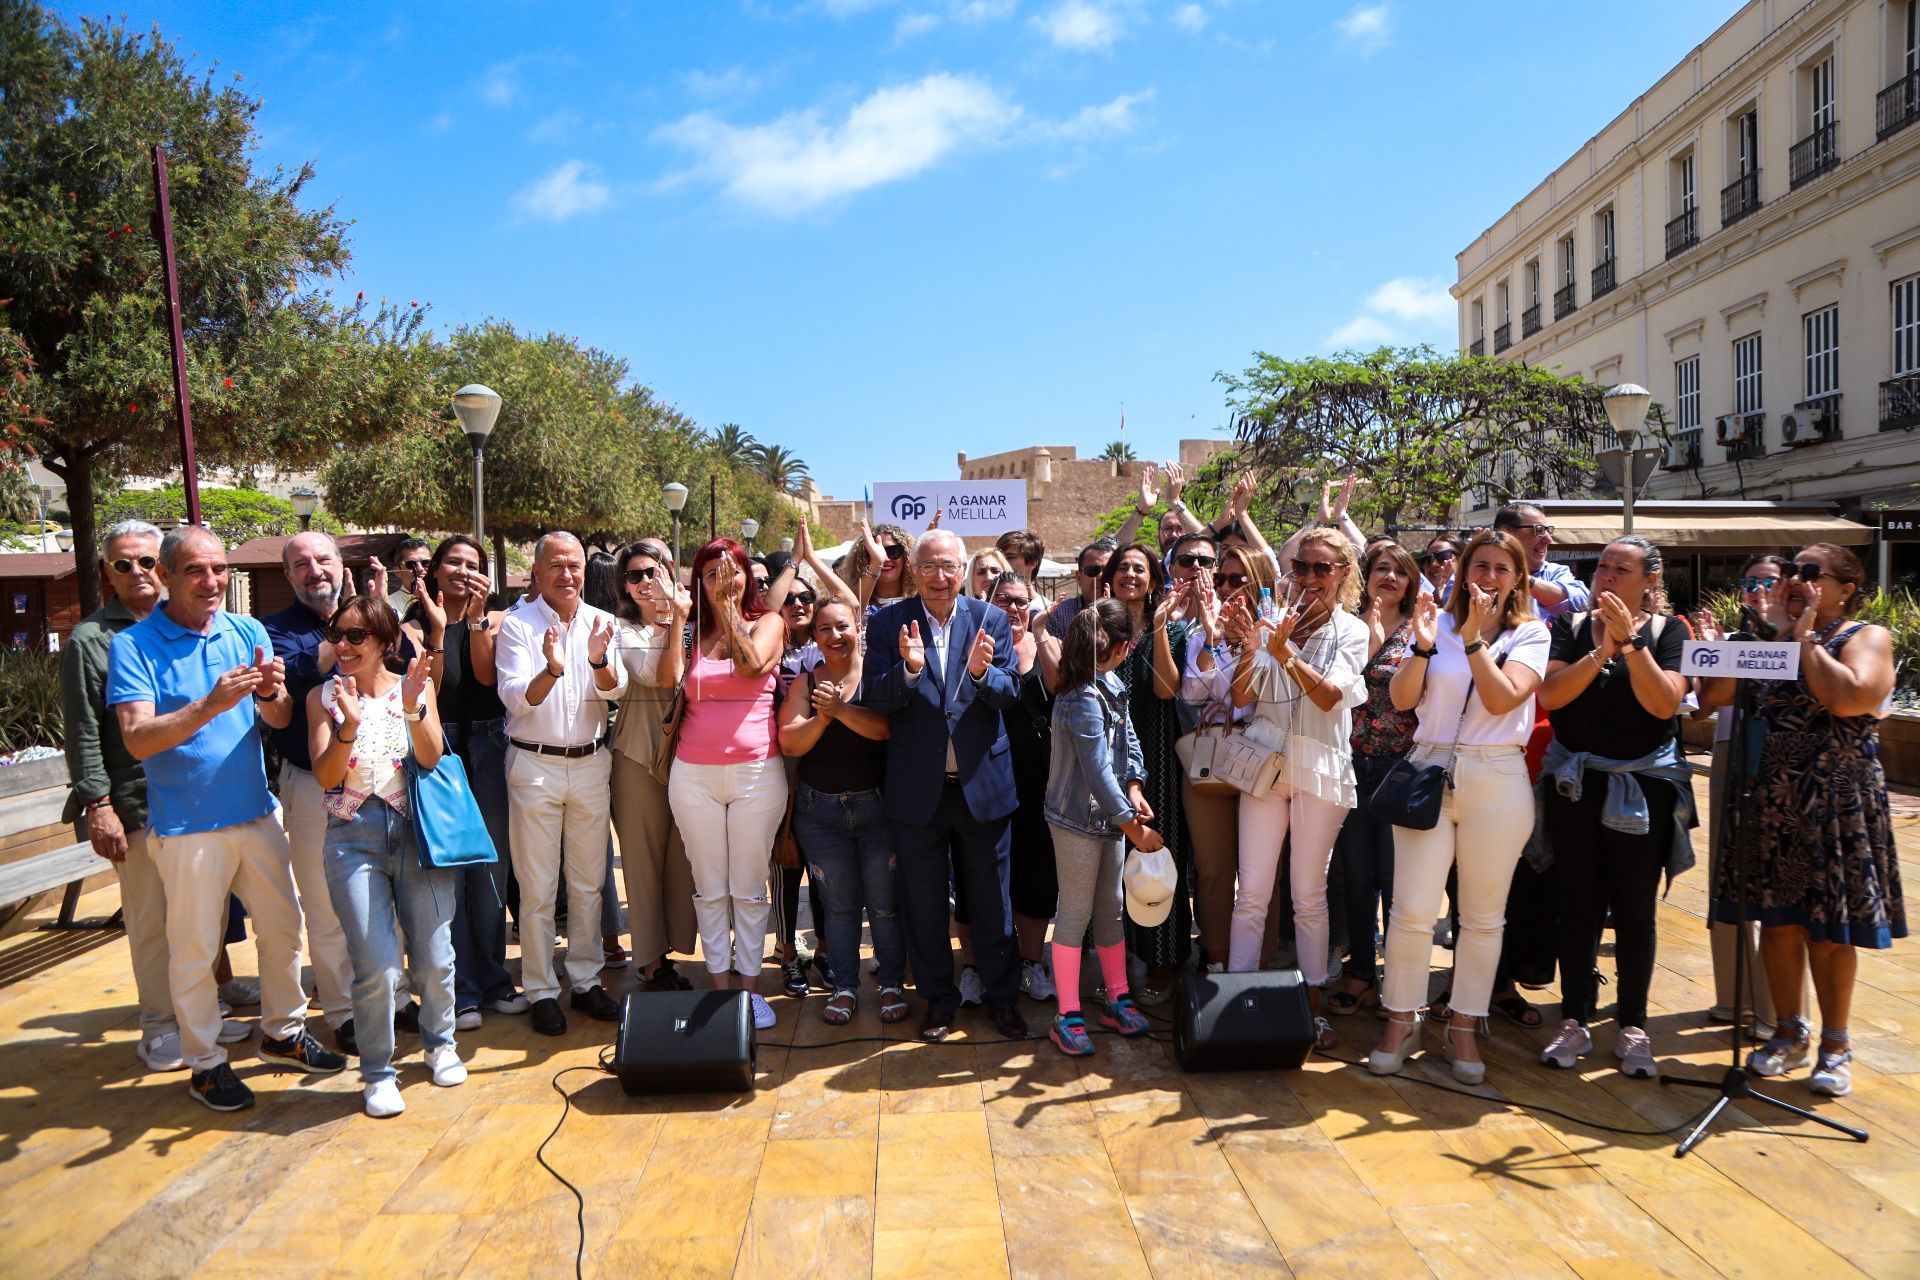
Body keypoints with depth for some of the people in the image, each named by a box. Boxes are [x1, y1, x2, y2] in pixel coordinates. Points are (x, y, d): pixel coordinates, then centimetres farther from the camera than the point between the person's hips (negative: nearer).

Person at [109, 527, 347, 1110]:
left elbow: (280, 720, -2)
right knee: (194, 950, 6)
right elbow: (137, 739, -19)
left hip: (257, 814, 5)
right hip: (187, 825, -4)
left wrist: (271, 694, -25)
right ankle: (205, 1063, 22)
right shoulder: (133, 645, -9)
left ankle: (283, 1031, 33)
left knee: (283, 928, 14)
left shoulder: (248, 633, 3)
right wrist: (210, 705, -33)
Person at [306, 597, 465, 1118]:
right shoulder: (323, 697, 4)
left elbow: (430, 759, -9)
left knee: (433, 958, 5)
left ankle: (439, 1042, 32)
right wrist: (348, 727, -23)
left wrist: (413, 708, -25)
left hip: (417, 833, 1)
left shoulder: (416, 686, 3)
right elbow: (324, 776, -6)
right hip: (353, 840, 0)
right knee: (376, 967, -6)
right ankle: (377, 1071, 15)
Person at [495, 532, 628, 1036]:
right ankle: (541, 990, 14)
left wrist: (598, 661, -29)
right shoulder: (517, 624, -6)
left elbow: (616, 689, -8)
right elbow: (515, 698, -15)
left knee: (588, 881, 11)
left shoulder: (601, 622, 4)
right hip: (535, 764, -3)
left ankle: (586, 979, 23)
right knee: (538, 887, 3)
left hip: (591, 763, 3)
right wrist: (550, 670, -34)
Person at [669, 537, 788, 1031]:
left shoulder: (767, 623, 4)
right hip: (694, 772, 2)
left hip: (756, 771, -2)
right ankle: (719, 985, 18)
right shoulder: (691, 631, 12)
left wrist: (728, 607, -14)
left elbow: (752, 664, -16)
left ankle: (749, 985, 15)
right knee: (709, 888, 8)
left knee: (750, 888, 5)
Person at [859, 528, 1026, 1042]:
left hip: (982, 782, 0)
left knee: (991, 899, 13)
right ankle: (938, 998, 31)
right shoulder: (888, 624, -3)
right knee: (924, 903, 14)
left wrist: (982, 671, -28)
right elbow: (874, 699, -10)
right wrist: (909, 668, -29)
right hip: (917, 786, 0)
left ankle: (1002, 996, 30)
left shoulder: (992, 620, -1)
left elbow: (1010, 693, -7)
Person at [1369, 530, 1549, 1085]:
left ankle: (1464, 1027, 23)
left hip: (1497, 781, 0)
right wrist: (1423, 646, -16)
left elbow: (1503, 699, -12)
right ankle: (1401, 1018, 16)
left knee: (1484, 916, 9)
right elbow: (1401, 699, -2)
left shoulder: (1530, 634, 4)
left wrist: (1473, 639, -17)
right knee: (1413, 910, -2)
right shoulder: (1440, 624, 5)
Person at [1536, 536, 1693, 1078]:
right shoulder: (1571, 626, 3)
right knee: (1577, 906, 5)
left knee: (1634, 910, 6)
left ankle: (1632, 1027, 19)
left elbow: (1665, 704, -14)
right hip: (1575, 784, 1)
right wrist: (1602, 650, -19)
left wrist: (1630, 640, -19)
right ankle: (1575, 1022, 16)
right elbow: (1550, 694, -11)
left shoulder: (1667, 631, 0)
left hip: (1642, 787, -1)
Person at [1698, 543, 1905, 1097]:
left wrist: (1805, 637, -13)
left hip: (1834, 803, -4)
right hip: (1770, 798, 5)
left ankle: (1835, 1046, 20)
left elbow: (1849, 697, -25)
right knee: (1776, 920, 9)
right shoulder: (1772, 641, 11)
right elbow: (1712, 694, -1)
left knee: (1827, 927, 4)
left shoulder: (1866, 637, -3)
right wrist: (1762, 631, -3)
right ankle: (1789, 1034, 24)